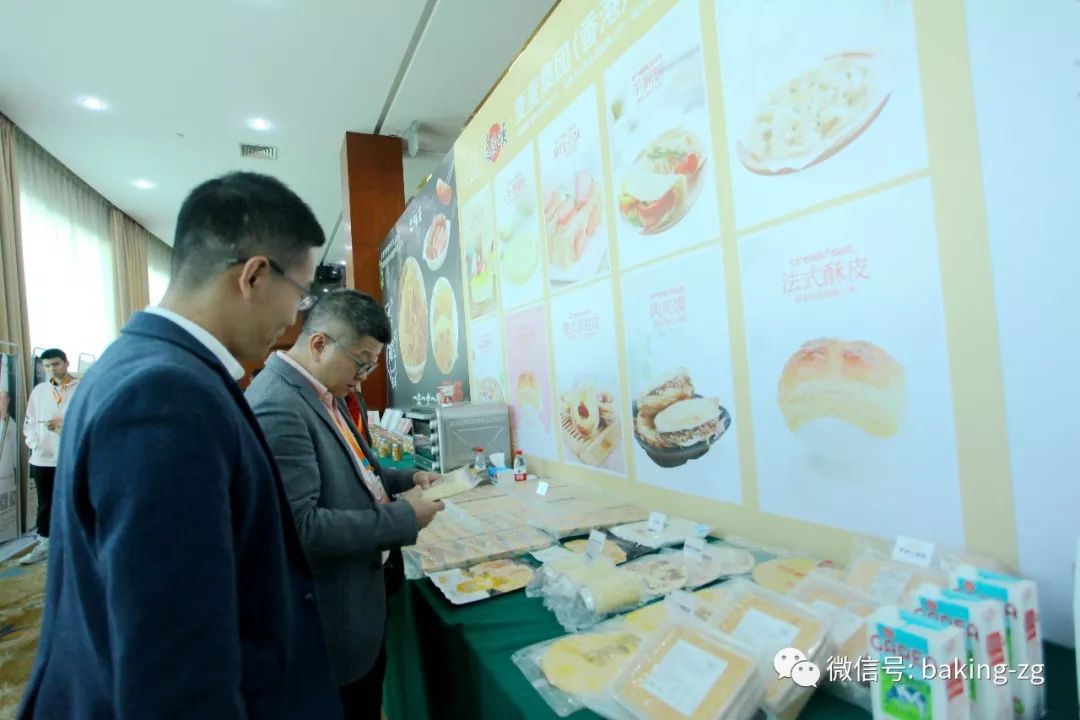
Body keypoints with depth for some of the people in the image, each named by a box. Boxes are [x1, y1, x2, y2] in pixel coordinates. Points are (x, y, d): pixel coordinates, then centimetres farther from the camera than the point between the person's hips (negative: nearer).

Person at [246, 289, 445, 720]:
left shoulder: (320, 392, 3)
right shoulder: (277, 407, -27)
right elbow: (300, 526, -31)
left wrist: (403, 479, 1)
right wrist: (402, 519, -25)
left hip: (359, 591, 9)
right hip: (332, 612, -9)